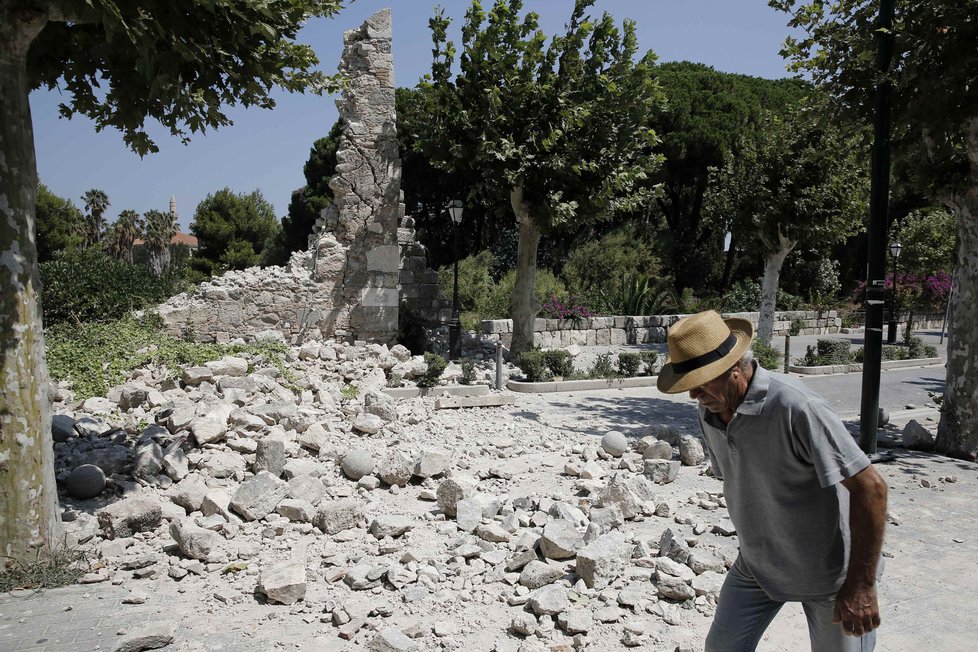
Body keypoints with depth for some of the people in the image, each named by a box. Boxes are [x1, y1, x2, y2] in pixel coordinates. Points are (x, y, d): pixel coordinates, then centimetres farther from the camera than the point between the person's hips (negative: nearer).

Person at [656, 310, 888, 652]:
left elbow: (870, 487, -26)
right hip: (756, 565, 6)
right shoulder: (709, 410, -7)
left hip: (828, 569, -6)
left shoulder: (795, 407, -30)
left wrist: (861, 585, -23)